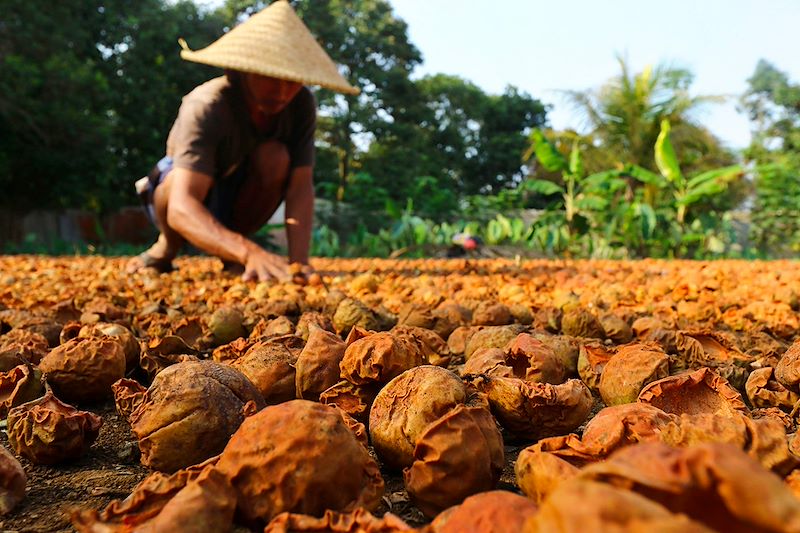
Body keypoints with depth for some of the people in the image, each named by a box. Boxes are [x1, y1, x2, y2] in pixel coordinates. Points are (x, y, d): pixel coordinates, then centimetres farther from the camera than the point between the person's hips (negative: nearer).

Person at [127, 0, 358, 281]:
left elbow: (300, 188, -26)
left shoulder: (302, 105, -22)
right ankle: (167, 248, -4)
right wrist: (250, 252, -61)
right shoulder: (205, 108, -34)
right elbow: (181, 209, -46)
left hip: (238, 201, 3)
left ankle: (231, 255, -6)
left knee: (275, 156, -28)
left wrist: (299, 261, -40)